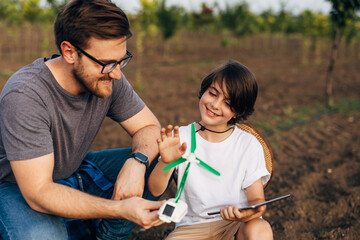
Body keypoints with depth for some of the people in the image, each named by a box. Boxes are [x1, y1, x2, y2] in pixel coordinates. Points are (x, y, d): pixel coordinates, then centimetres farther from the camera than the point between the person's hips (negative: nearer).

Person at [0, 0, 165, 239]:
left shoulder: (108, 79, -15)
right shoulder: (24, 96, -32)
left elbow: (151, 127, -5)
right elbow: (38, 193, -34)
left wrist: (137, 161, -30)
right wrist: (121, 208, -43)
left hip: (74, 172, 6)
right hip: (21, 187, -5)